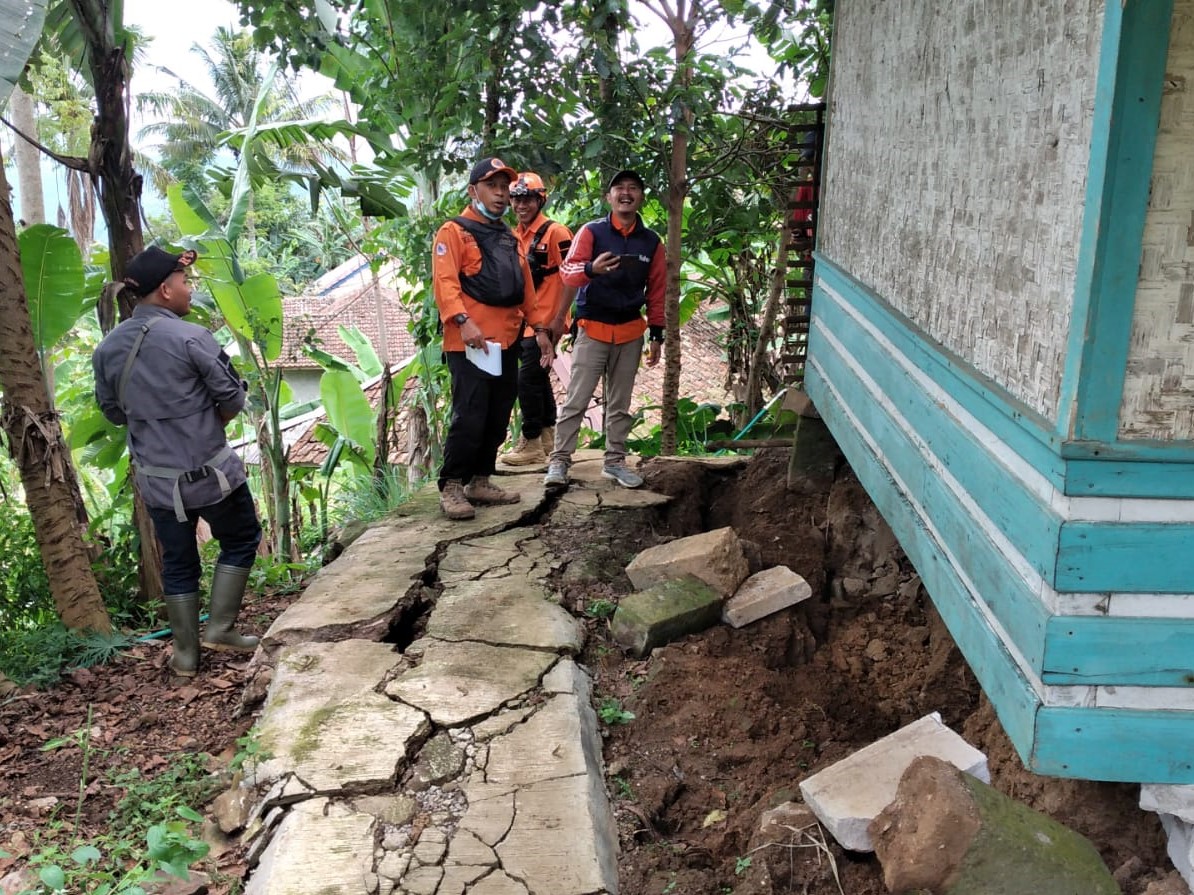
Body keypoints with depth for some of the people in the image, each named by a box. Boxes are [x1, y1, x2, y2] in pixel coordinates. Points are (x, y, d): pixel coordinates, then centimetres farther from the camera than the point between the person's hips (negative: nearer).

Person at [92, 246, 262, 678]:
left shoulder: (107, 348, 1)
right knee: (240, 540, 17)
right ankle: (220, 628, 14)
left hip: (155, 478, 5)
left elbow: (113, 411, 12)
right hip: (209, 471, -5)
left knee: (177, 563, 16)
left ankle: (186, 653, 22)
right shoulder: (191, 338, -17)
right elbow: (233, 399, -12)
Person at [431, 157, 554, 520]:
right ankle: (451, 488, -1)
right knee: (469, 417, -10)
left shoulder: (509, 238, 22)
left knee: (497, 418, 9)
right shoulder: (454, 231, -1)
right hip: (469, 342, -8)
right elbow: (444, 281, -13)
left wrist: (539, 327, 16)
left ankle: (479, 481, 20)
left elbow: (526, 287, 23)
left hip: (507, 342, 8)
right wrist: (463, 321, -25)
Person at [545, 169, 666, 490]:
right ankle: (559, 461, -1)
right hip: (593, 329, -3)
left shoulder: (652, 241, 6)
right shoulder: (591, 231, -4)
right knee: (576, 400, -6)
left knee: (620, 404, 11)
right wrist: (591, 269, -36)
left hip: (631, 332, 3)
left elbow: (657, 291, 10)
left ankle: (615, 461, 20)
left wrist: (657, 334, 7)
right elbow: (567, 271, -14)